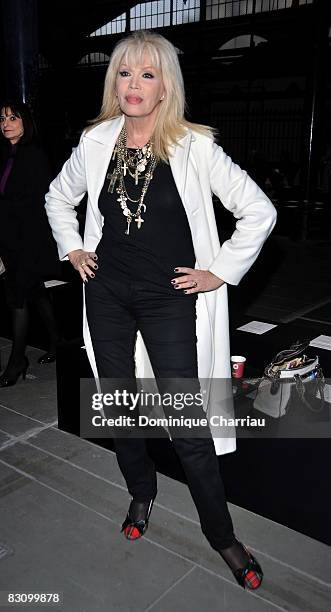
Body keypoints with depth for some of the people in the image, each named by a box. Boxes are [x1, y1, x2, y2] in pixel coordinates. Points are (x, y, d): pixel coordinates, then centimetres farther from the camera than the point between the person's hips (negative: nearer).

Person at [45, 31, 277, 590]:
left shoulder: (195, 147, -8)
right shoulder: (95, 143, 3)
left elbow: (259, 212, -5)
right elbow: (58, 198, 21)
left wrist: (221, 271, -7)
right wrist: (72, 250, 11)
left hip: (170, 301, -4)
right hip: (108, 297, 4)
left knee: (187, 425, -3)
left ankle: (221, 534, 20)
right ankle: (141, 495, 41)